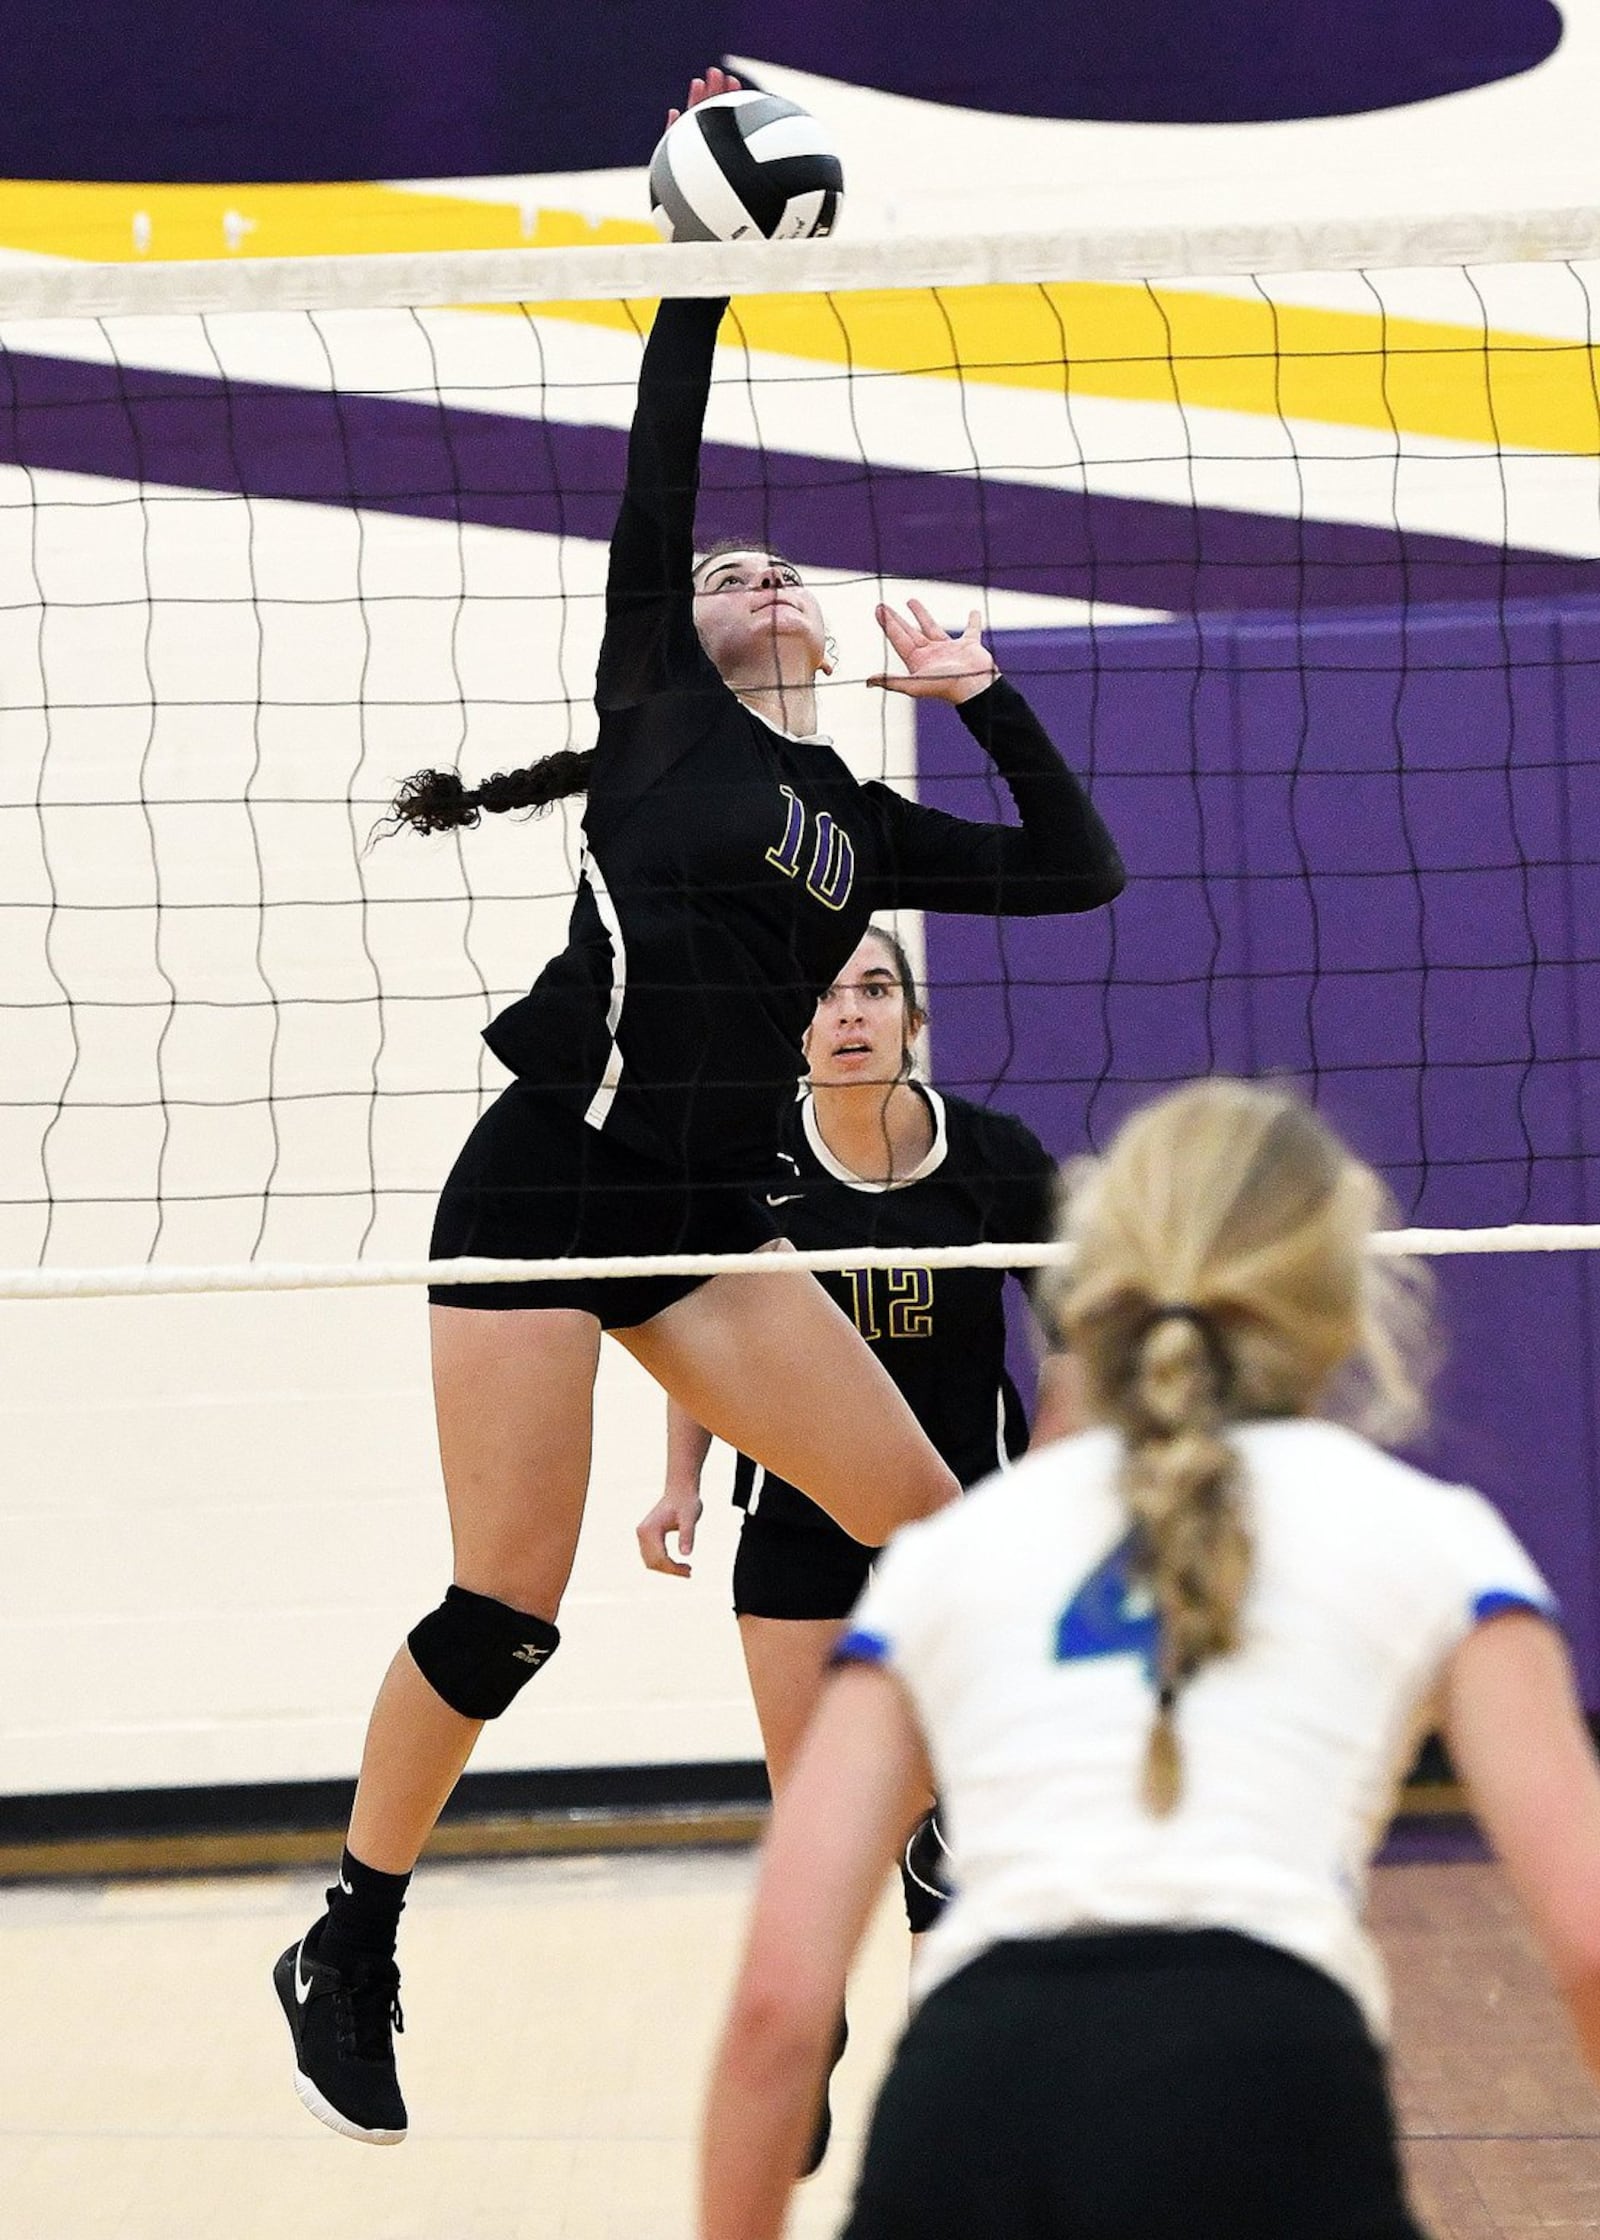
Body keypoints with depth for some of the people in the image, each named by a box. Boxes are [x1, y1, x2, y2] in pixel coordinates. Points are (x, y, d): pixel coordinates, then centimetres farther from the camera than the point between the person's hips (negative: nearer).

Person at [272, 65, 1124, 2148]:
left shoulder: (856, 820, 19)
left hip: (708, 1224, 5)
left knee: (932, 1532, -3)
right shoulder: (660, 700, 8)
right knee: (502, 1614, -7)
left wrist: (980, 690, 13)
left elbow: (1078, 869, 17)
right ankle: (348, 1953, 12)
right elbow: (655, 468, -1)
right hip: (547, 1181, -5)